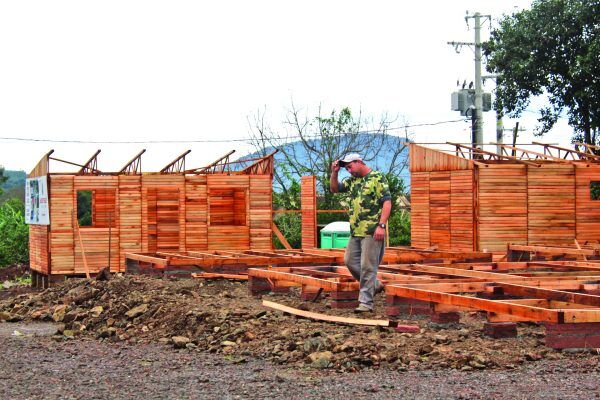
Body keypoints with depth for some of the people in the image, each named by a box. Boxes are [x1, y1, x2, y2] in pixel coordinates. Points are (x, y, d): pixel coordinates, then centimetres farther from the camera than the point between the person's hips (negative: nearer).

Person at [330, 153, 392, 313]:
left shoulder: (377, 178, -7)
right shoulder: (353, 180, 16)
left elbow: (387, 202, -14)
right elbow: (334, 189, 24)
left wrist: (381, 225, -22)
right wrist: (334, 173, 6)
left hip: (372, 232, -8)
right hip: (355, 231, 8)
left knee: (367, 266, -6)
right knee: (350, 261, 12)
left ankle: (366, 303, -2)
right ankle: (375, 285, 28)